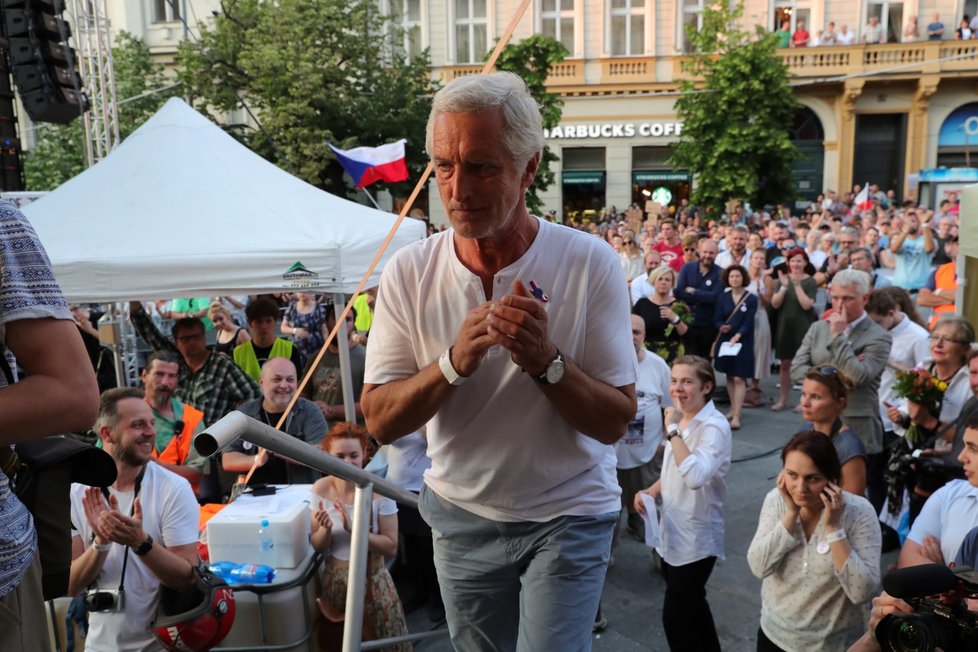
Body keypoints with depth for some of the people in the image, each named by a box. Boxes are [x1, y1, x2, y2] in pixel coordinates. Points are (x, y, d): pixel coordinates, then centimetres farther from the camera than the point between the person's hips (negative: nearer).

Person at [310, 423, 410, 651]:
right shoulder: (321, 489, -8)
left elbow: (391, 547, -15)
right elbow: (317, 547, -1)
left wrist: (353, 529, -27)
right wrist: (326, 529, -23)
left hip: (373, 578, -1)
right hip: (336, 579, 2)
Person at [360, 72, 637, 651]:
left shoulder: (590, 263, -16)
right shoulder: (409, 273, -11)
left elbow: (616, 421, -14)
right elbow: (381, 422, -11)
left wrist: (544, 359, -31)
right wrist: (454, 362, -28)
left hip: (567, 516, -2)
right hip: (463, 516, 3)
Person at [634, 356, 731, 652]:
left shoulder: (714, 426, -20)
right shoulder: (680, 420, 5)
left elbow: (696, 476, -37)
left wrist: (673, 430, -30)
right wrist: (651, 491, 1)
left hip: (696, 539, -8)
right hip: (672, 533, 8)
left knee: (675, 617, -3)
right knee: (691, 607, 21)